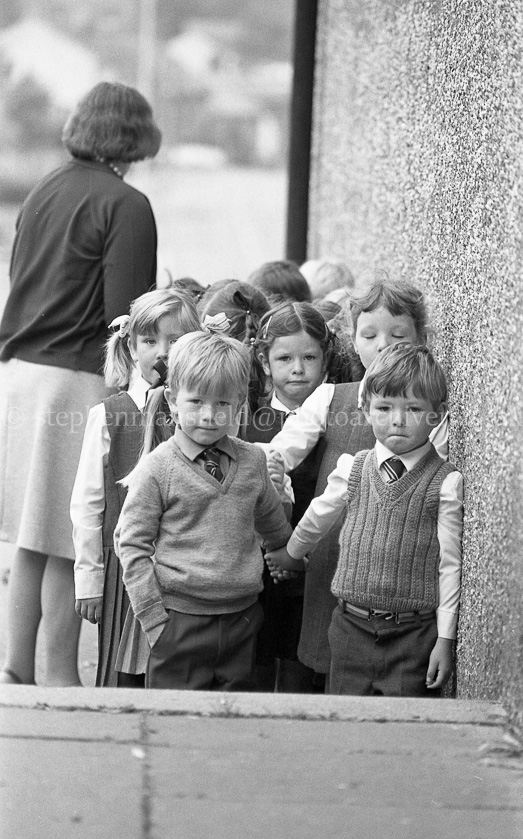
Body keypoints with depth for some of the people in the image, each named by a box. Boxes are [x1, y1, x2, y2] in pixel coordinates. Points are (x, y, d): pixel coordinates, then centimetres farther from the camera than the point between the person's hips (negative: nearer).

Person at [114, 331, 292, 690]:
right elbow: (131, 544, -5)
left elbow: (274, 524, 23)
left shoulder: (253, 461, 5)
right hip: (180, 620, -4)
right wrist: (154, 617, -9)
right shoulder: (157, 468, -6)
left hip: (242, 618, 4)